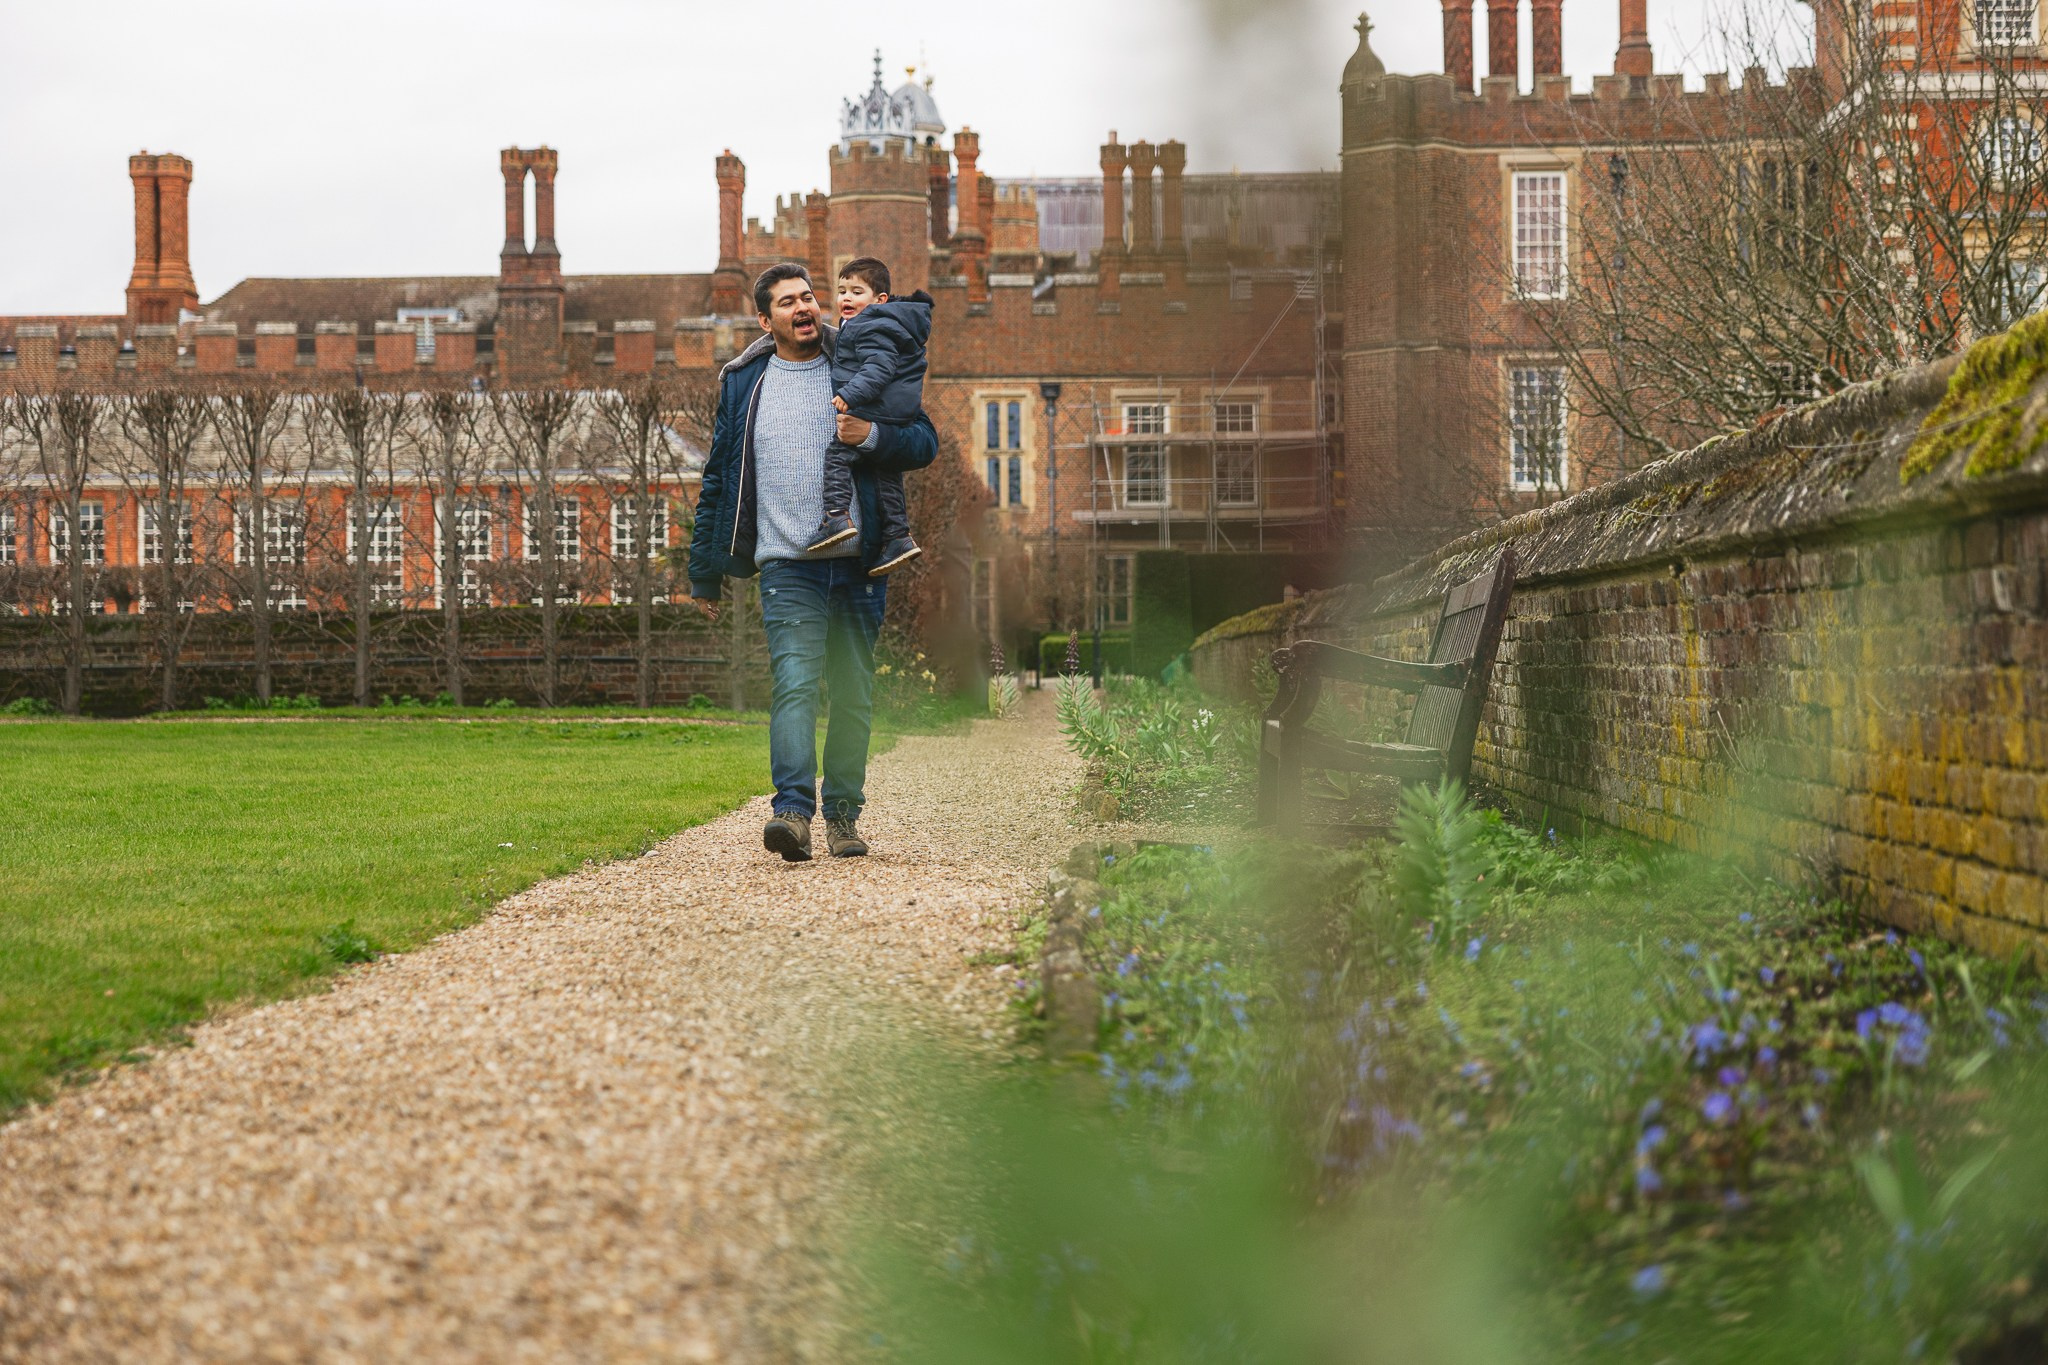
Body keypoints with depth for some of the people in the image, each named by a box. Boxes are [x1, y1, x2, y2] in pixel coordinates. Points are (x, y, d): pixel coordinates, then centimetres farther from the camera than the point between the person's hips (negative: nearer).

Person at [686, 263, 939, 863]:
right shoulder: (744, 384, 10)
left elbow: (925, 442, 6)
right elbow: (718, 481, 16)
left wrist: (872, 435, -15)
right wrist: (705, 572, 16)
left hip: (859, 563, 1)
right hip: (788, 566, -1)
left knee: (854, 694, 5)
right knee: (794, 683, -17)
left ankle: (843, 814, 15)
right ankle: (793, 811, -27)